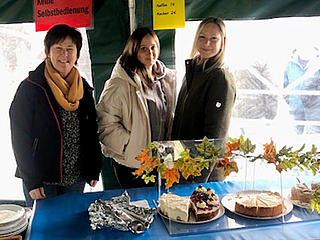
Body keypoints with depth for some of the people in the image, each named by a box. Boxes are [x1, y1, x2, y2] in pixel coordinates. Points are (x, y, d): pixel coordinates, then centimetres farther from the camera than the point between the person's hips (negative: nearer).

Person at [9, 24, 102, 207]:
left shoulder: (84, 89, 6)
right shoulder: (31, 88, -8)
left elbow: (92, 132, 10)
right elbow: (20, 138, -9)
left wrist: (94, 170, 6)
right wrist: (31, 181, -13)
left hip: (76, 178, 4)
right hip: (41, 180, -4)